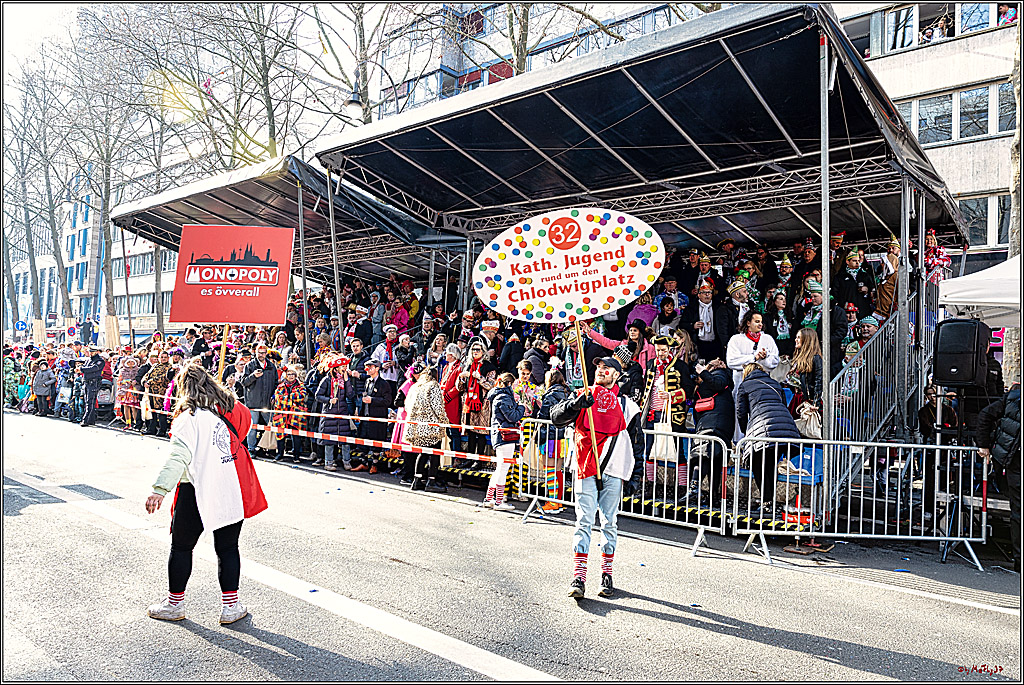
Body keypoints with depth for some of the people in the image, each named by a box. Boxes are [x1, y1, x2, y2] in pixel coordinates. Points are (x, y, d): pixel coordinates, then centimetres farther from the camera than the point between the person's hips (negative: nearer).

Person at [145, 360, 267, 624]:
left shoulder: (189, 417, -12)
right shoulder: (232, 409, 4)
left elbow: (179, 456, -23)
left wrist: (160, 489, -28)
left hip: (197, 493, -4)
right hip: (233, 491, 5)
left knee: (181, 547, 15)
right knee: (227, 548, 13)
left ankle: (175, 604, 28)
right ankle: (231, 606, 17)